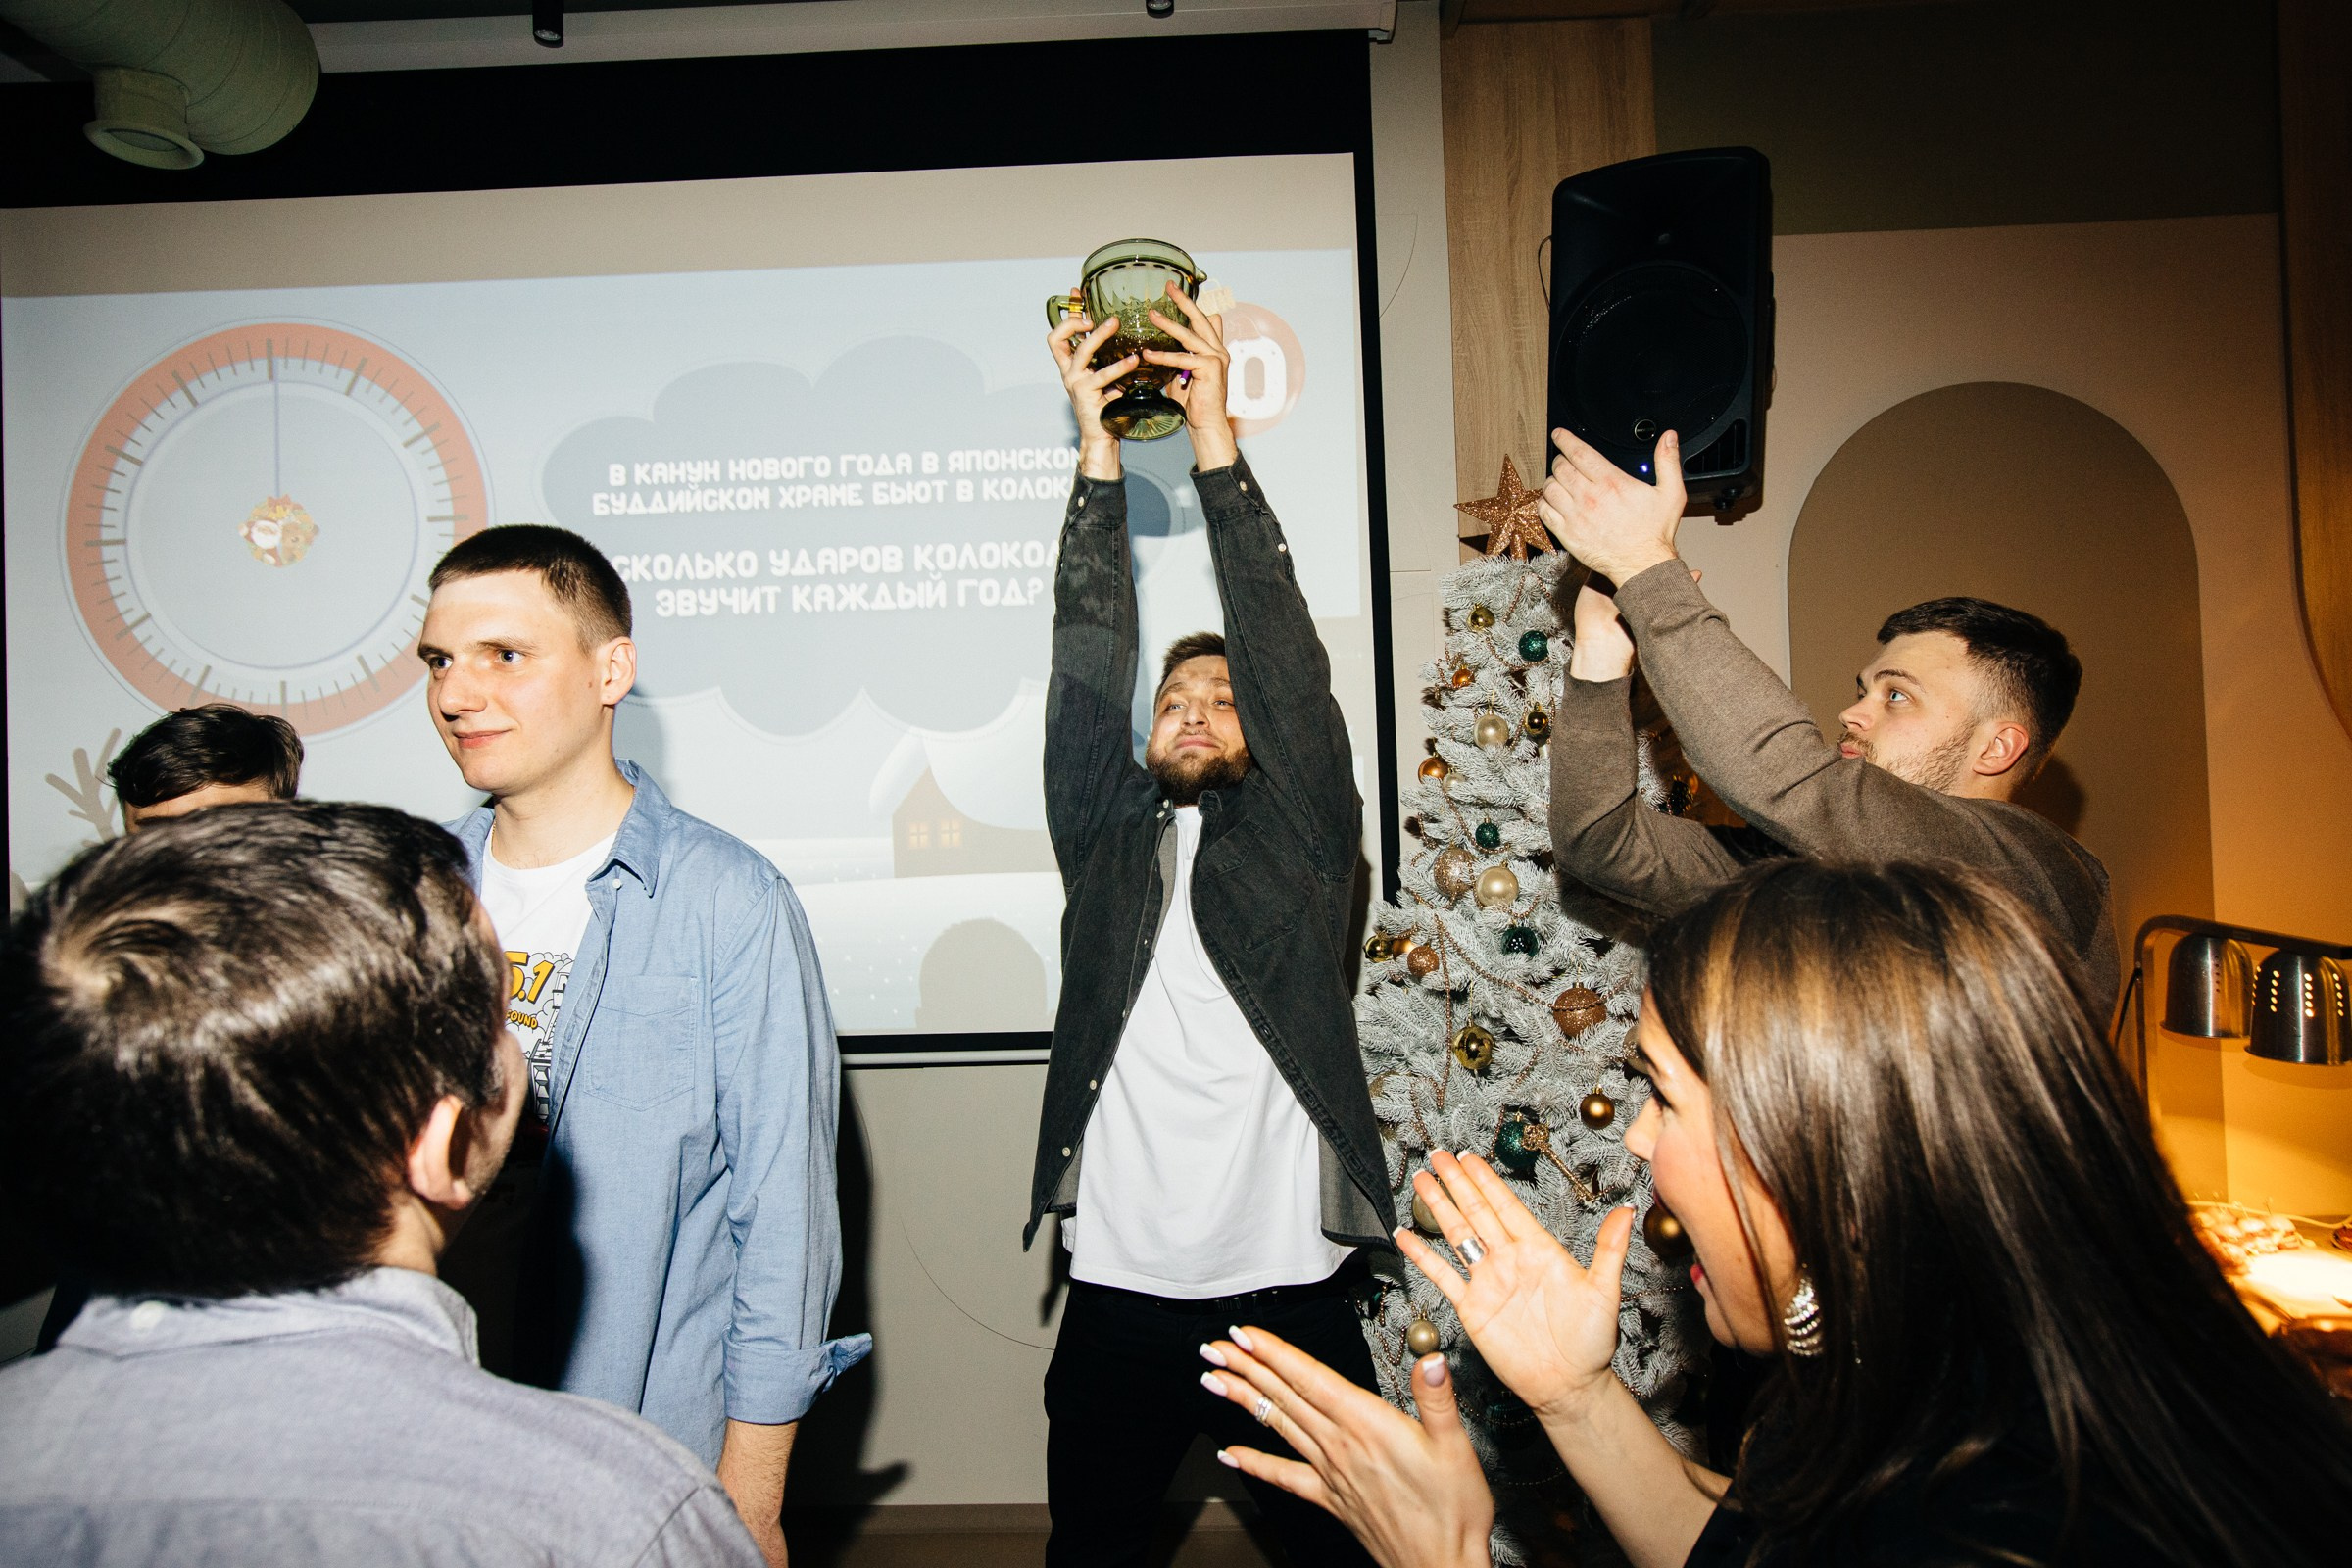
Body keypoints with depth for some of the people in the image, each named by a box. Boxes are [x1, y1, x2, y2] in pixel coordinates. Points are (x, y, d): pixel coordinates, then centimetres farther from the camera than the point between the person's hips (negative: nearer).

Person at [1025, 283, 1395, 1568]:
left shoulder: (1300, 835, 4)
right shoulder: (1106, 837, 8)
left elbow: (1286, 652, -6)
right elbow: (1086, 666, 0)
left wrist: (1215, 436, -9)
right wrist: (1098, 450, -5)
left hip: (1290, 1282, -1)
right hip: (1119, 1284, 2)